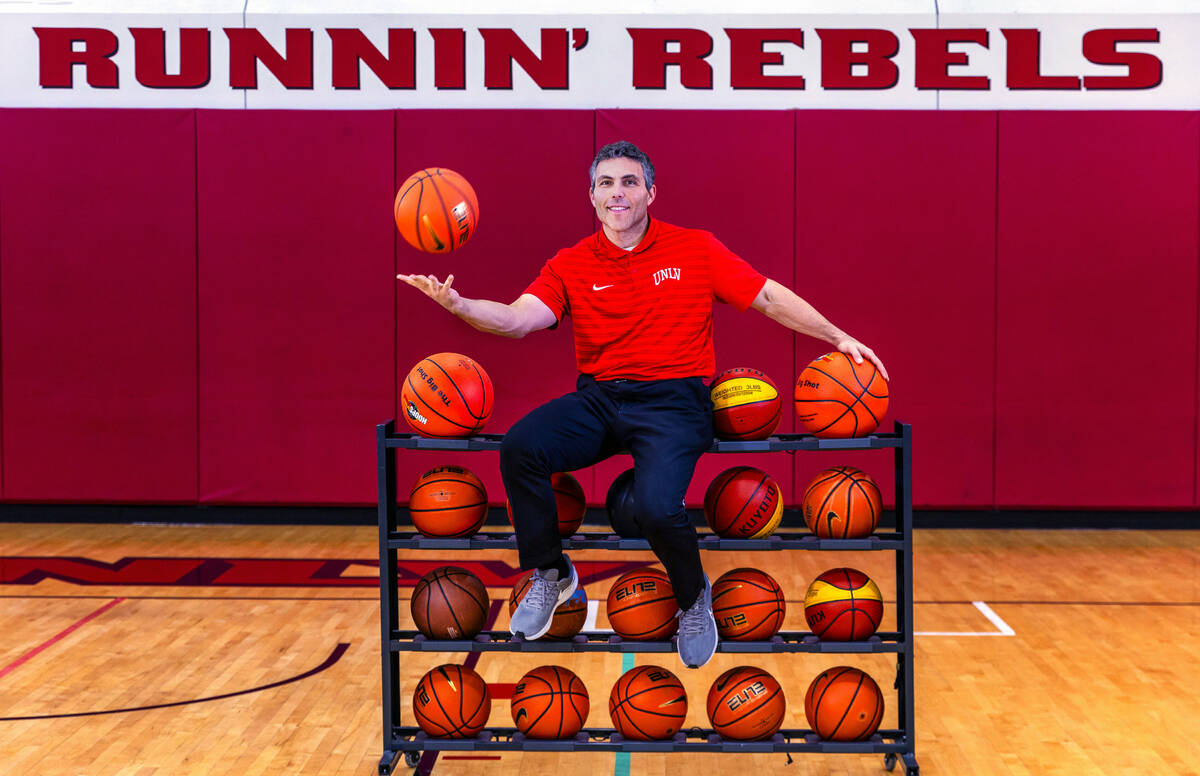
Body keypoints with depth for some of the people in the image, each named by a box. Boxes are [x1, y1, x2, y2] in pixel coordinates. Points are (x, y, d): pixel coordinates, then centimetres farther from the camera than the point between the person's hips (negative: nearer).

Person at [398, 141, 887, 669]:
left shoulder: (696, 249, 7)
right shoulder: (571, 265, 8)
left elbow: (769, 297, 9)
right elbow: (519, 318, -7)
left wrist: (837, 337, 2)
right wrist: (458, 305, -26)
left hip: (674, 400, -2)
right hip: (598, 398, 3)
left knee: (656, 506, -29)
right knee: (518, 447, -25)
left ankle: (693, 599, 8)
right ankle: (551, 574, 1)